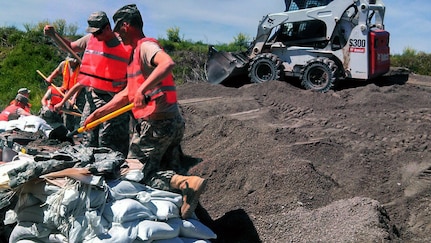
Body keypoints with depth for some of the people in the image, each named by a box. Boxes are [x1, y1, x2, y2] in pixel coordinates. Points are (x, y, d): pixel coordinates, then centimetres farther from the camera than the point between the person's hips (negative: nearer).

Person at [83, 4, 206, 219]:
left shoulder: (145, 46, -8)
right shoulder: (139, 51, 22)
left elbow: (168, 63, -33)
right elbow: (126, 94, 24)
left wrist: (143, 89, -35)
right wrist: (98, 113, 25)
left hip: (156, 124, -10)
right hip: (174, 122, 10)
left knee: (136, 173, -1)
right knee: (169, 172, 15)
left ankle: (185, 184, -21)